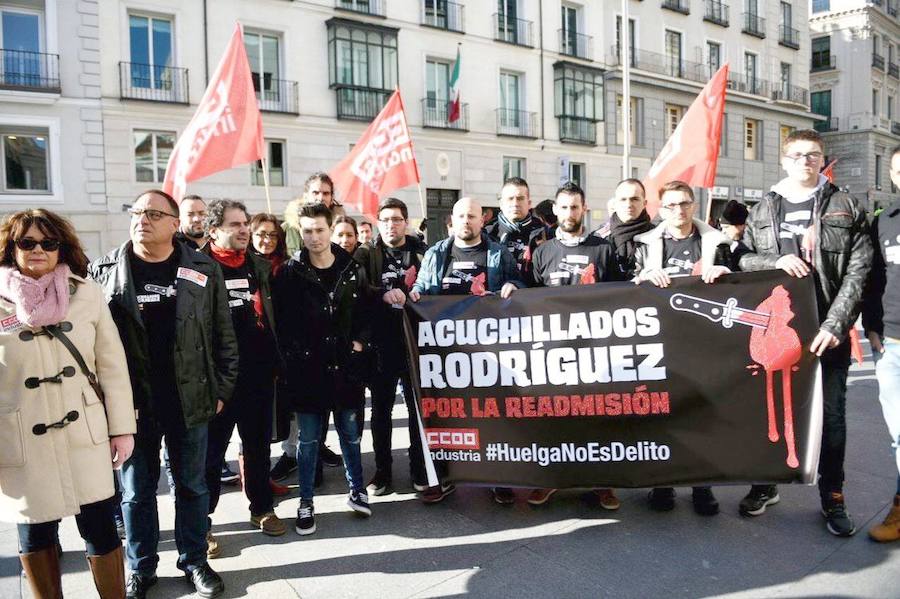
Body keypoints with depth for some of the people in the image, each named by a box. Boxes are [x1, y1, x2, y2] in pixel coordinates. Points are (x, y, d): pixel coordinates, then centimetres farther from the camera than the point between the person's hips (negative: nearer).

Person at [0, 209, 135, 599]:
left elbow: (112, 364, 1)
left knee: (101, 528, 5)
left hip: (85, 435, 1)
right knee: (36, 531, 14)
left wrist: (122, 427, 0)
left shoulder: (85, 292, -1)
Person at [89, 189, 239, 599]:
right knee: (136, 490, 13)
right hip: (131, 402, 0)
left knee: (192, 485, 13)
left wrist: (221, 390, 1)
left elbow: (223, 336, 2)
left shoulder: (204, 271, -1)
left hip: (190, 400, 0)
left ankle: (195, 561, 31)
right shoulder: (103, 271, 0)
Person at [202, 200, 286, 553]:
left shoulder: (260, 266, 10)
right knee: (212, 450, 6)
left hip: (259, 374, 5)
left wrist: (276, 362, 10)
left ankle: (262, 508, 32)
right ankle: (200, 521, 20)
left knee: (258, 445, 17)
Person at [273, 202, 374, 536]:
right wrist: (294, 356, -8)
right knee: (308, 439, 7)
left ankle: (357, 490, 29)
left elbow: (366, 313, 9)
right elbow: (282, 322, -2)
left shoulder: (353, 271, 4)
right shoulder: (290, 274, -2)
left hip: (345, 366, 2)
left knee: (350, 432, 13)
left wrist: (359, 343, -3)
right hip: (307, 369, -2)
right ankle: (306, 503, 20)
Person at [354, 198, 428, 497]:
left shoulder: (421, 253, 5)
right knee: (381, 410, 9)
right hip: (381, 343, 0)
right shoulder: (366, 254, 5)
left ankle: (420, 470, 22)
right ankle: (383, 472, 22)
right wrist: (383, 294, -24)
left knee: (419, 407, 8)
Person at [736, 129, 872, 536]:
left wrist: (835, 324, -13)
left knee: (831, 415, 7)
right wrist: (776, 261, -12)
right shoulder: (763, 210, 9)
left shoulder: (845, 208, 3)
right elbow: (742, 259, 8)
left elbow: (858, 271, -4)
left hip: (828, 332, -1)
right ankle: (765, 485, 27)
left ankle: (833, 497, 22)